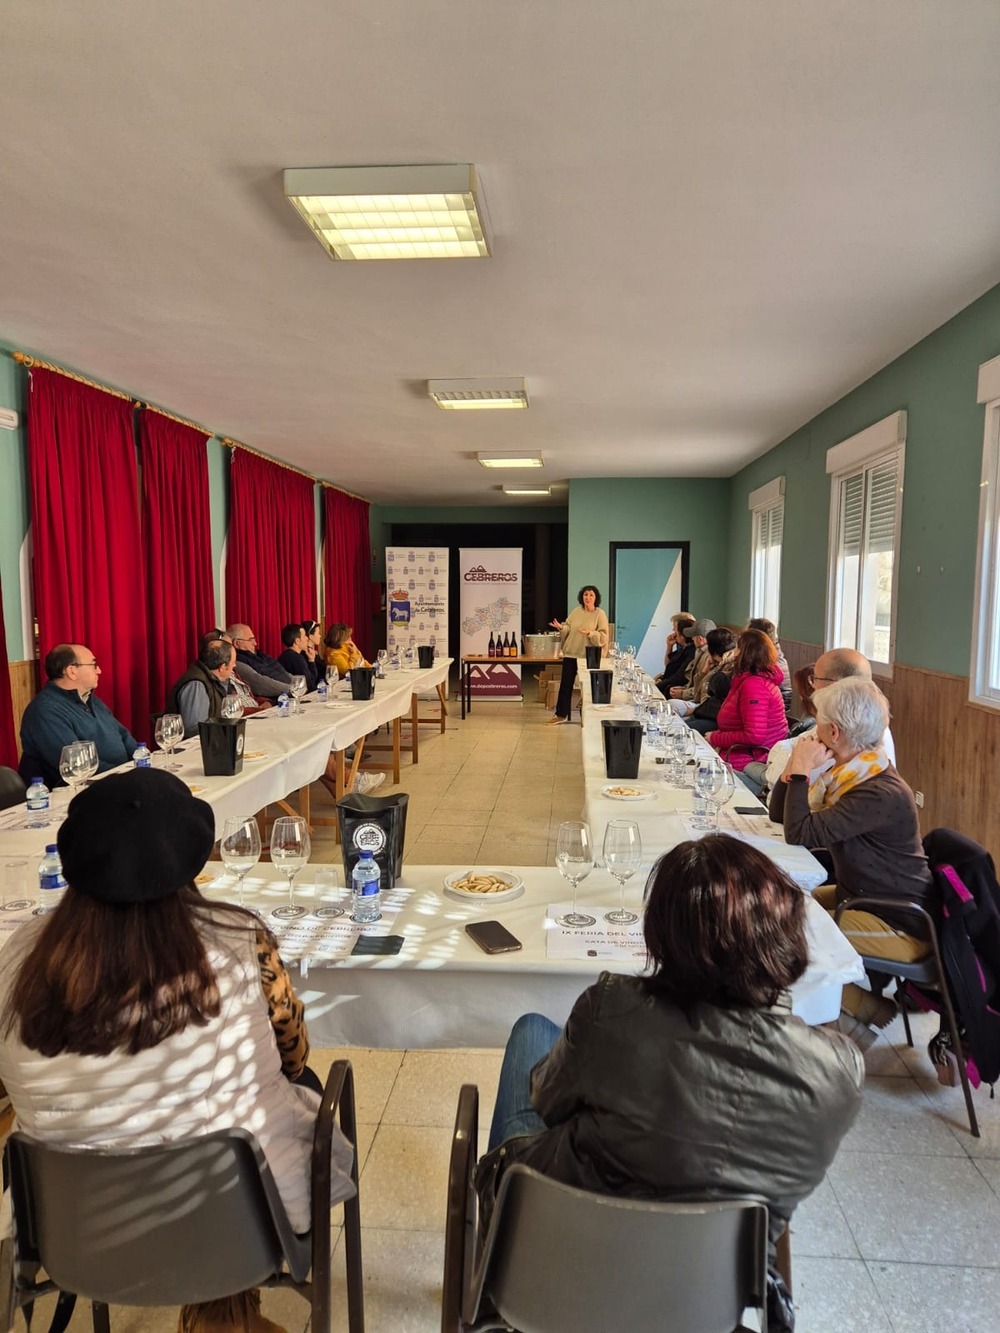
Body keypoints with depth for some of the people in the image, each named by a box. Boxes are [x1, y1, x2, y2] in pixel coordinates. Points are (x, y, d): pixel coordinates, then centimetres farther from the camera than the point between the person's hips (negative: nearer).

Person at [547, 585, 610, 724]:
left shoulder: (600, 614, -5)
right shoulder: (576, 611, 7)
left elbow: (603, 636, -11)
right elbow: (568, 628, 8)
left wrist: (590, 633, -25)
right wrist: (561, 627, -13)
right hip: (570, 654, 4)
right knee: (565, 684, 4)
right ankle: (561, 714, 12)